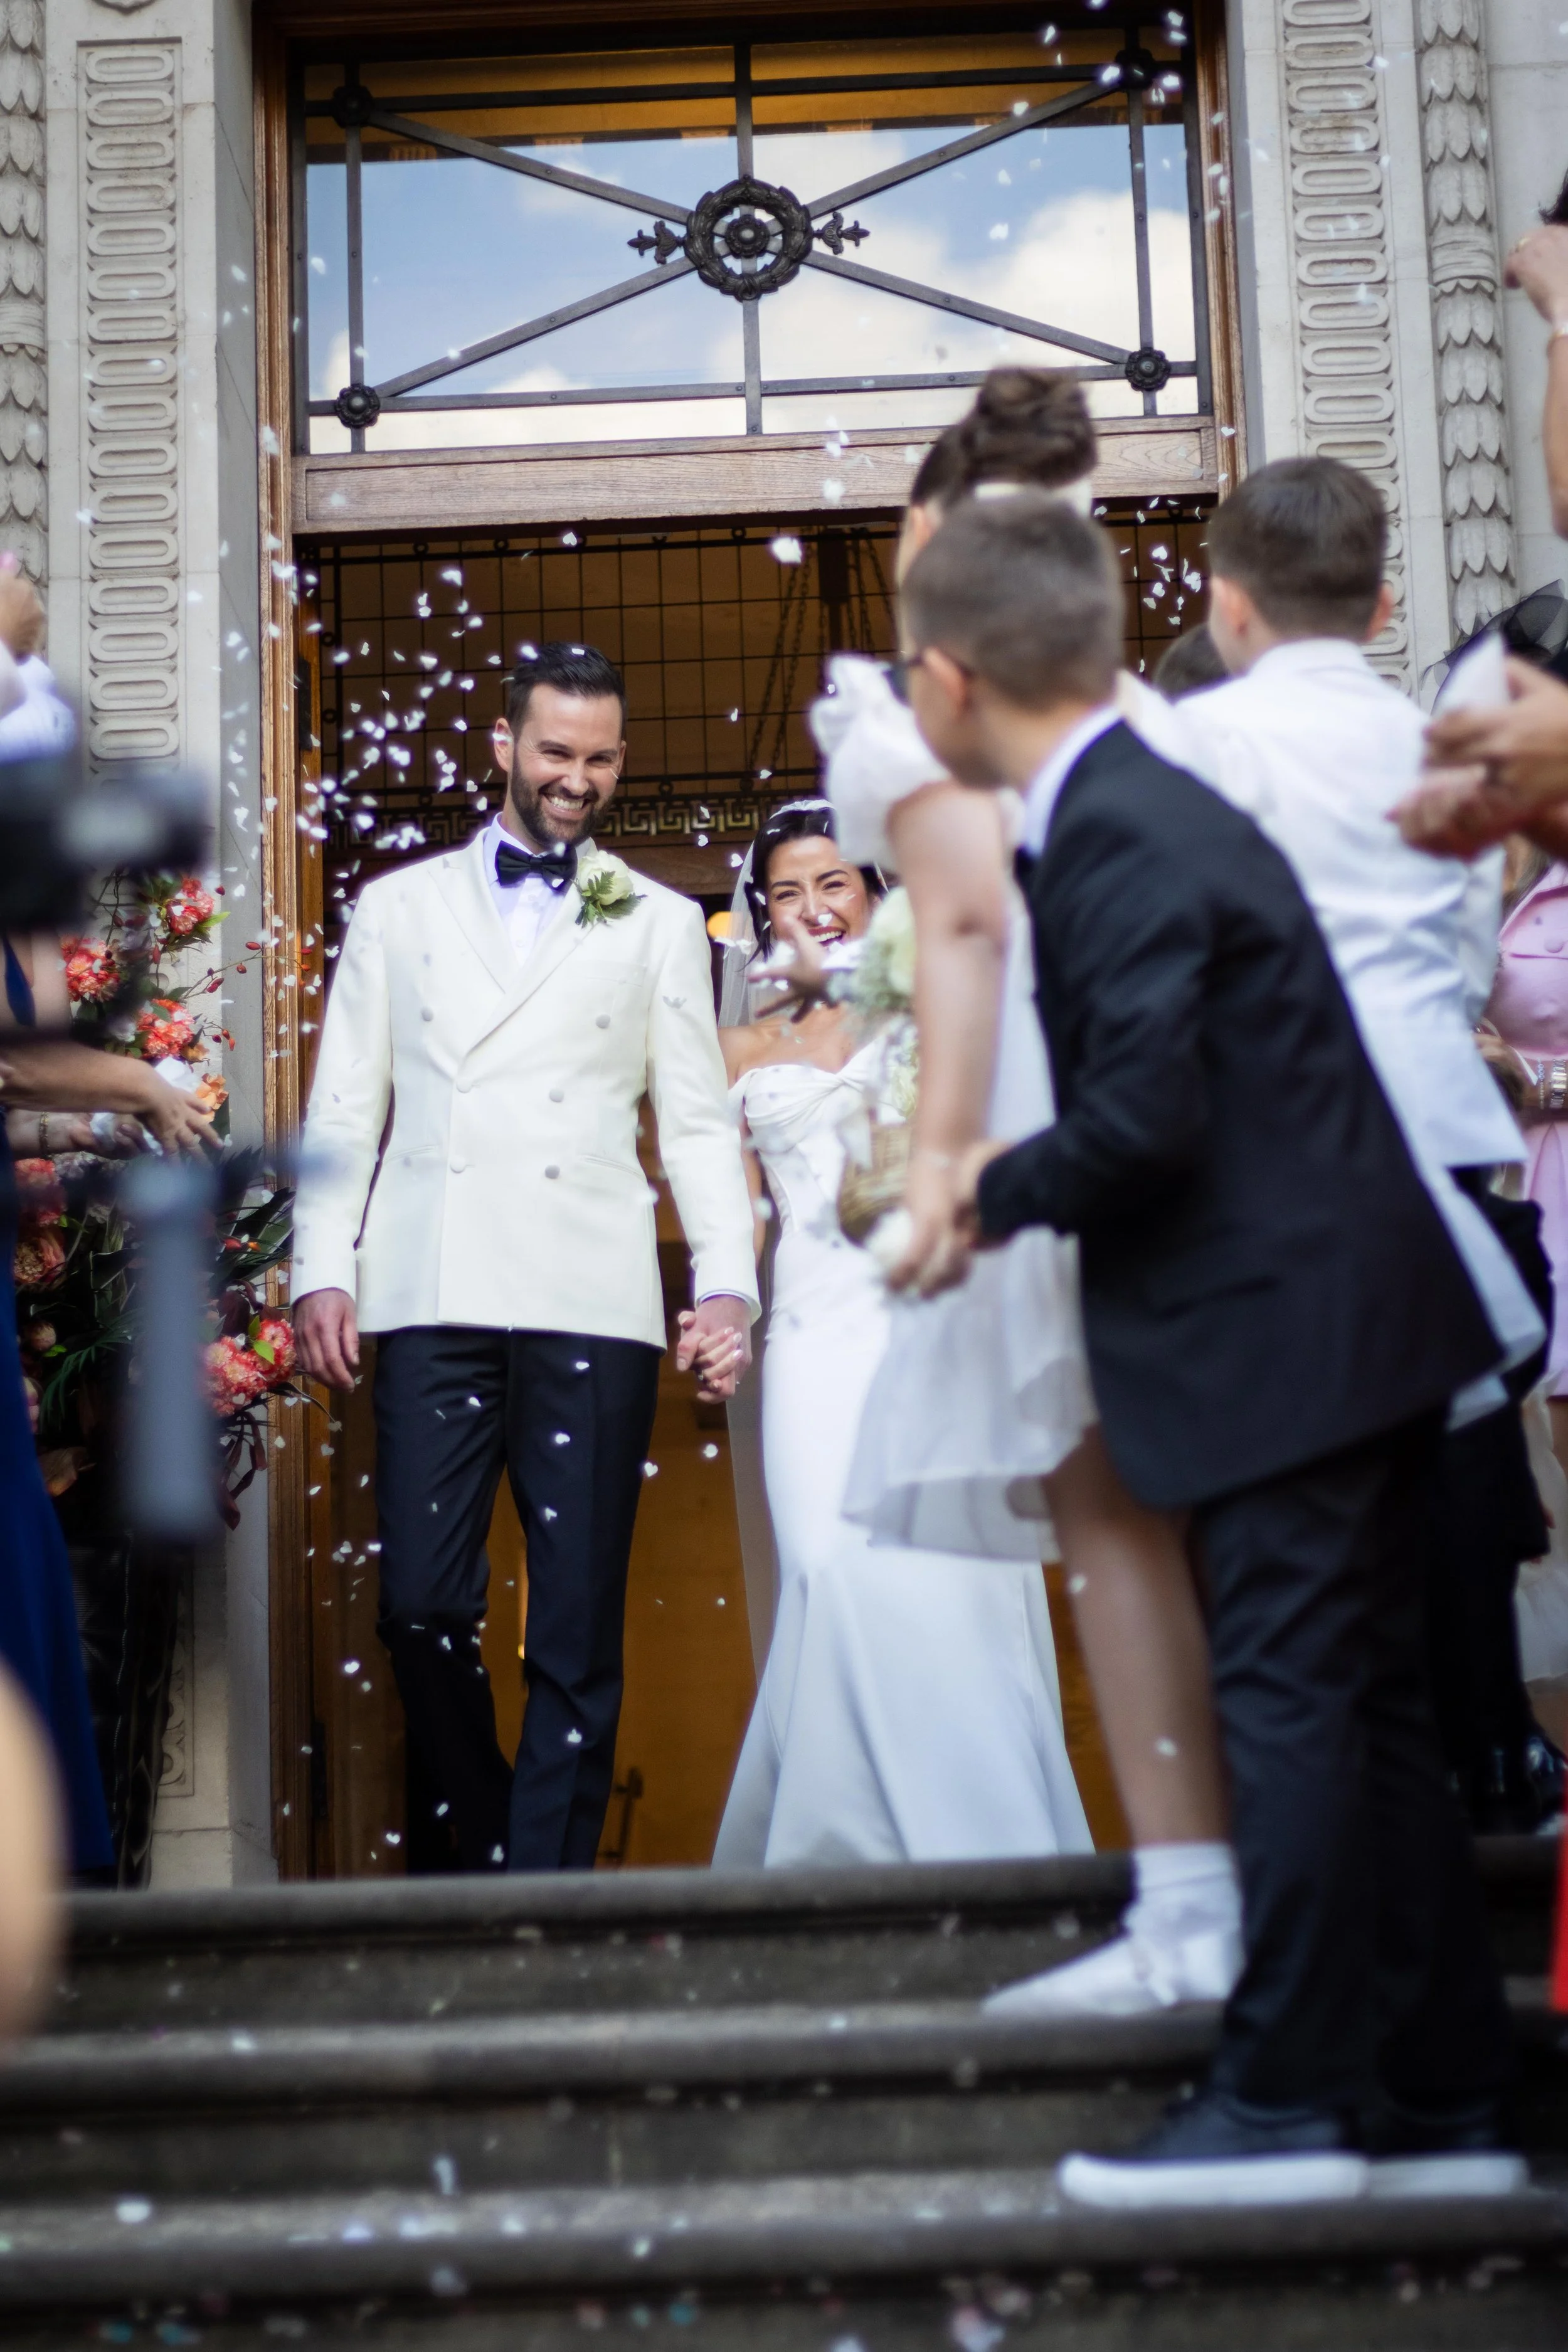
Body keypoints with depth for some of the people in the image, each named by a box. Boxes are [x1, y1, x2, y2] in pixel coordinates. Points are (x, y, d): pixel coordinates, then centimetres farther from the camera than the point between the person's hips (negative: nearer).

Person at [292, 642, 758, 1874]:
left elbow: (698, 1122, 10)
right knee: (423, 1605, -3)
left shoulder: (660, 925, 15)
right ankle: (483, 1851, 17)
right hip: (432, 1300, 1)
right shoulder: (399, 907, 16)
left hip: (591, 1307, 0)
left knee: (579, 1629, -1)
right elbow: (344, 1111, 13)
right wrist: (322, 1271, 1)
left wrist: (728, 1282, -3)